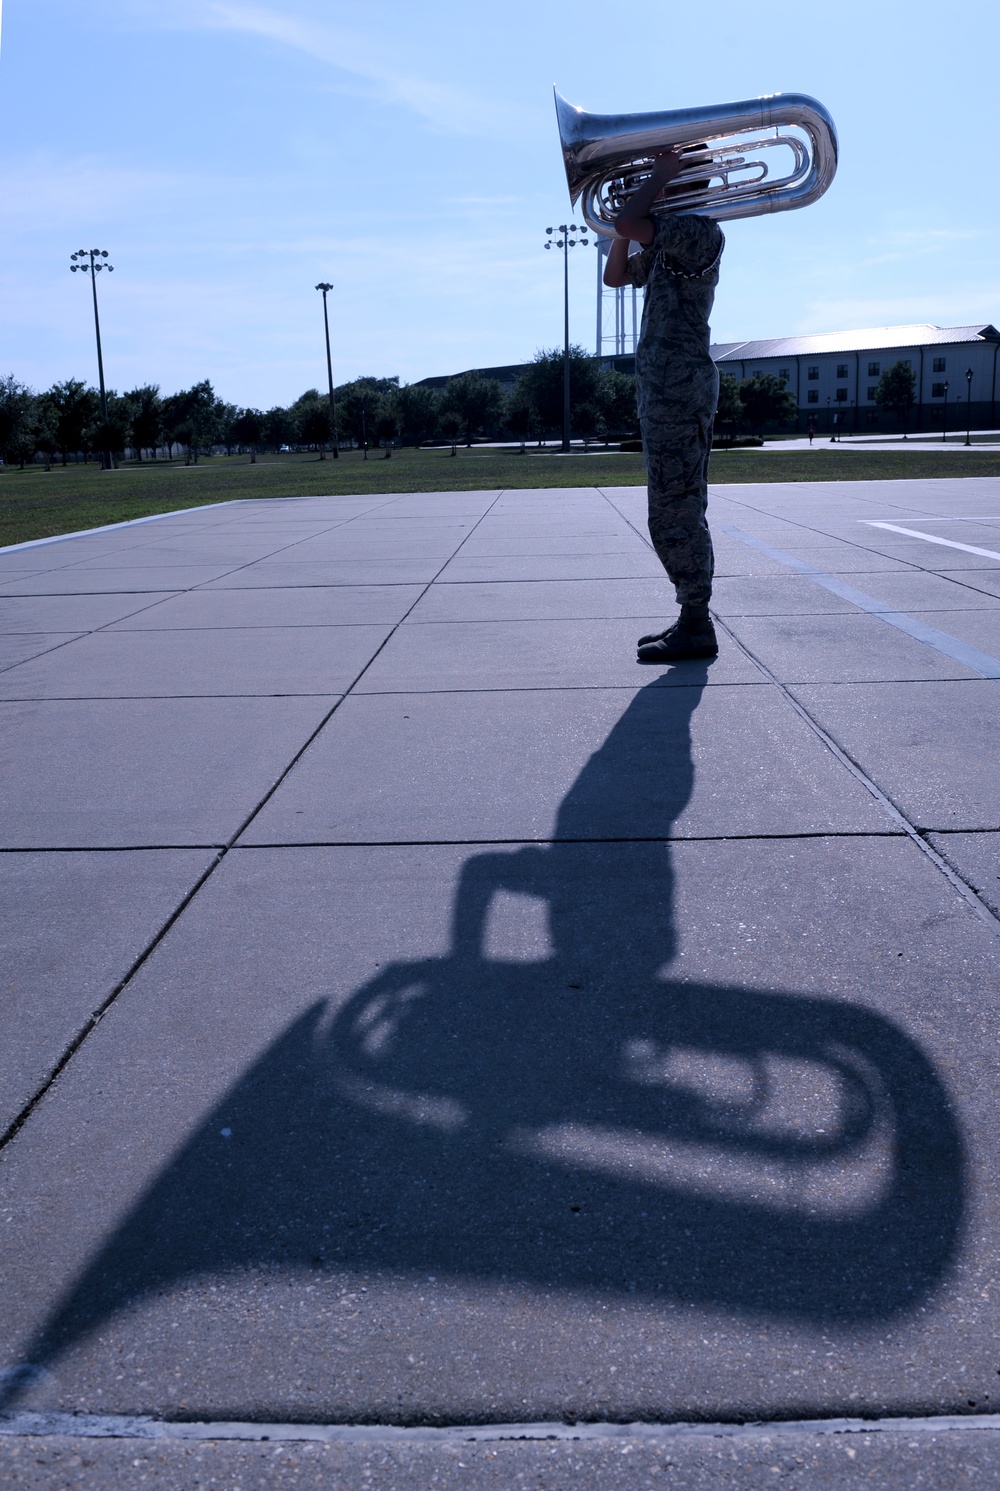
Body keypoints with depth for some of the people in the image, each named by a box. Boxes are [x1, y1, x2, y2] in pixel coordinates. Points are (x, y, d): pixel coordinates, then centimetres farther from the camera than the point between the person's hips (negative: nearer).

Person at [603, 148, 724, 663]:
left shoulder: (701, 230, -10)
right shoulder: (668, 241, 20)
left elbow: (627, 224, -23)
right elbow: (615, 275, 26)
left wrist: (661, 174, -8)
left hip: (680, 385, -11)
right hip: (662, 384, 11)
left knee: (676, 513, -9)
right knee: (676, 512, 13)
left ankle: (696, 629, -4)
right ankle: (691, 619, 20)